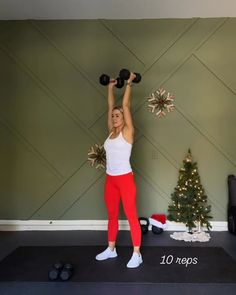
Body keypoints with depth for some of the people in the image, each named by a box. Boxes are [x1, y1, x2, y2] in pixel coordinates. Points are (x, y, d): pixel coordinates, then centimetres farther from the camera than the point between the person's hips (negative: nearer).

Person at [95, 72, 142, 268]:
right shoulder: (111, 132, 10)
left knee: (131, 216, 2)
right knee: (112, 215, 16)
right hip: (110, 179, 7)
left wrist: (129, 84, -2)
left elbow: (126, 104, -8)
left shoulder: (127, 131, -6)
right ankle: (111, 249, 32)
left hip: (125, 178, -7)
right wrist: (110, 88, 22)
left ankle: (137, 254, 16)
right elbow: (111, 106, 15)